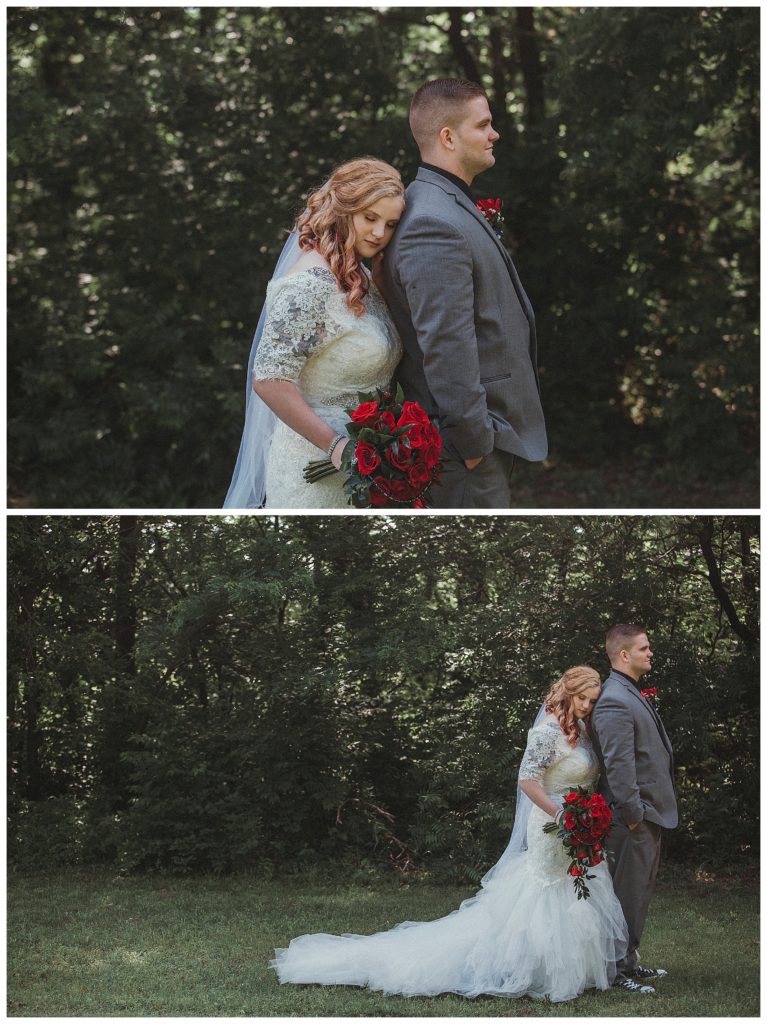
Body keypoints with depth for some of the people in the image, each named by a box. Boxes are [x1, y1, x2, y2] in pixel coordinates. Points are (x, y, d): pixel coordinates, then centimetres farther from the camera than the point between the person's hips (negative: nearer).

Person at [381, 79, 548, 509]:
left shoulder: (456, 209, 14)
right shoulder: (434, 226, -21)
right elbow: (446, 346, -25)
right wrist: (475, 441, -21)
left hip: (488, 430, 11)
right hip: (465, 442, -11)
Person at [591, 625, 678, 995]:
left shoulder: (634, 695, 15)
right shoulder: (614, 701, -19)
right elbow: (618, 765, -23)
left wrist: (647, 812, 18)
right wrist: (632, 815, -22)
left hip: (649, 812, 10)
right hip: (633, 817, -10)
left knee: (640, 891, 18)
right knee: (628, 892, -3)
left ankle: (629, 960, 28)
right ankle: (617, 969, 4)